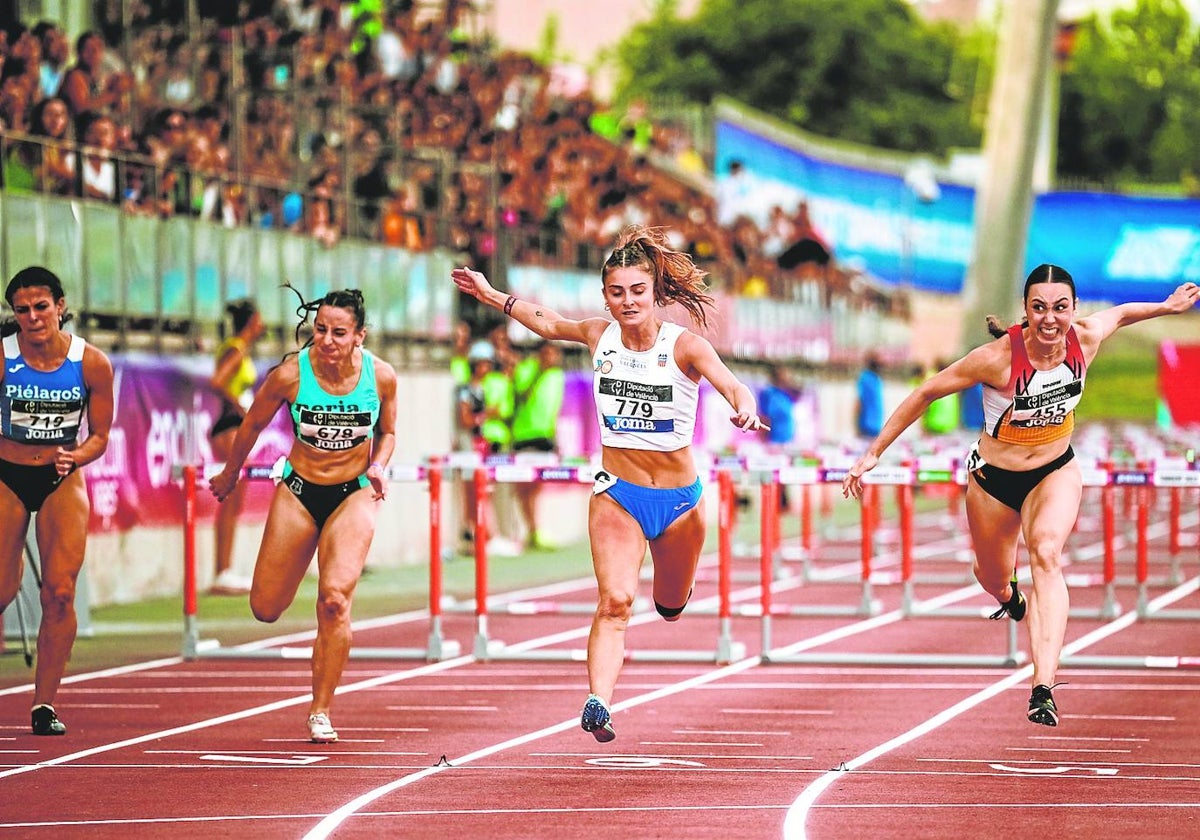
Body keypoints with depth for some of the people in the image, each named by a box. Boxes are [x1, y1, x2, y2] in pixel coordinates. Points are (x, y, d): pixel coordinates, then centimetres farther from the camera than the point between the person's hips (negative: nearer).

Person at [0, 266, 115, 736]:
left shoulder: (91, 363, -10)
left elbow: (100, 436, 0)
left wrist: (74, 458, -19)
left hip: (63, 481, 1)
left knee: (60, 592, -10)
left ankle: (44, 705, -1)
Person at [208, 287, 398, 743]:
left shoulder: (381, 376, -14)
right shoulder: (290, 374, -18)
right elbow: (253, 425, 1)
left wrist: (378, 466, -13)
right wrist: (229, 475, 14)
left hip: (353, 495, -1)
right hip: (299, 491, 1)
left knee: (335, 598, -21)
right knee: (266, 608, 3)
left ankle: (320, 710, -5)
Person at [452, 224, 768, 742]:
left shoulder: (684, 346, -15)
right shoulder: (600, 337, -4)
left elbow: (730, 385, -32)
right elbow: (548, 323, 17)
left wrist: (744, 409, -54)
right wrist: (492, 297, 22)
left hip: (678, 498, -1)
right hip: (617, 494, 1)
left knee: (670, 607, 18)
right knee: (615, 601, -20)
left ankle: (671, 588, 55)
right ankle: (598, 701, -31)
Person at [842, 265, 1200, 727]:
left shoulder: (1086, 339, -20)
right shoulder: (998, 358, -31)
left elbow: (1118, 313, 5)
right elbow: (925, 393, -20)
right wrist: (872, 454, -17)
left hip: (1056, 472, 1)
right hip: (994, 479, -1)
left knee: (1046, 554, -27)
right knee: (993, 578, 18)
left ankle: (1043, 690, -37)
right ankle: (1010, 597, 62)